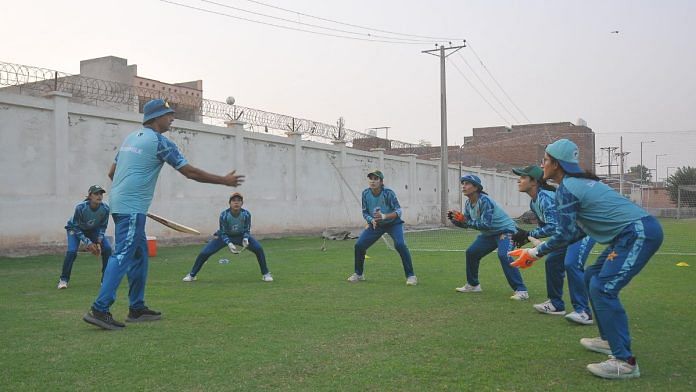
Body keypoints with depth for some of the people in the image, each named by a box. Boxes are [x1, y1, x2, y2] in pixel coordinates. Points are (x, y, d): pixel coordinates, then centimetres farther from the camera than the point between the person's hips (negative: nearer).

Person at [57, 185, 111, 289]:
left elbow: (102, 227, -8)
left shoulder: (105, 208, -25)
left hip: (93, 230, 3)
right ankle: (63, 279, -7)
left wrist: (99, 242, -19)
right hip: (75, 229, -3)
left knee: (107, 248, -15)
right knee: (72, 251, -25)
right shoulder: (80, 207, -34)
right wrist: (88, 243, -29)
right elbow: (76, 227, -23)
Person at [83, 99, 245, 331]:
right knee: (123, 256, -12)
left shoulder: (130, 138, 17)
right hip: (132, 209, -9)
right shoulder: (160, 142, -9)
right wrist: (224, 181, -3)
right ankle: (99, 310, -17)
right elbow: (190, 172, -10)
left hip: (119, 204, 9)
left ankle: (137, 308, 19)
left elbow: (112, 173, 19)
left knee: (139, 254, 14)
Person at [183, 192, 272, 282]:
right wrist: (229, 243, -35)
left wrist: (245, 239, -30)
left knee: (258, 248, -20)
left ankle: (265, 274, -2)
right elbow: (223, 233, -18)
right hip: (225, 236, -1)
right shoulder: (224, 215, -27)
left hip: (241, 236, 1)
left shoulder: (246, 214, -24)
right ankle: (192, 275, 11)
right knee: (204, 253, -12)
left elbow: (247, 230, -10)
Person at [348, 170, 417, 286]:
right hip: (375, 224, 4)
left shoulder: (388, 193, -23)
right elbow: (365, 212, -1)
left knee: (400, 244, -27)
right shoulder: (365, 194, -11)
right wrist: (371, 220, -23)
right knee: (359, 245, -3)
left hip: (393, 223, -4)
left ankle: (411, 275, -14)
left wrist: (384, 216, -44)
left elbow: (398, 211, -27)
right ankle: (359, 274, 19)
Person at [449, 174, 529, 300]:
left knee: (504, 255, -30)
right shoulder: (468, 203, -1)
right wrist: (454, 219, -15)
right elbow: (466, 223, 3)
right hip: (489, 233, 9)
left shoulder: (484, 200, -27)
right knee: (471, 252, 9)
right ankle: (473, 285, 26)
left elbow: (486, 224, -33)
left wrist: (465, 220, -32)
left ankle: (521, 291, -27)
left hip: (505, 230, -9)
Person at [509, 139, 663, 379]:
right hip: (633, 233, 11)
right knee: (592, 278, 19)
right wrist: (542, 248, 19)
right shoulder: (580, 182, 18)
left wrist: (535, 252, -1)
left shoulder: (565, 189, -12)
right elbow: (578, 230, 19)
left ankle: (625, 362, -15)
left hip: (640, 233, -11)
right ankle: (609, 340, 26)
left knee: (602, 289, -16)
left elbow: (566, 234, -12)